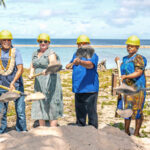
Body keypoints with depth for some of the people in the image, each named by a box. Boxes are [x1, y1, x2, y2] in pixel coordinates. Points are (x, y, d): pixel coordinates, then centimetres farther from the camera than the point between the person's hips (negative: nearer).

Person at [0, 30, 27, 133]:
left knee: (20, 110, 0)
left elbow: (20, 69, -13)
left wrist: (13, 82, -25)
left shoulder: (15, 52, -4)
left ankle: (22, 132, 13)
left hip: (16, 85, -2)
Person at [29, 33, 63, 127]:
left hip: (50, 82, -7)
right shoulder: (35, 54, 14)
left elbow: (53, 64, -26)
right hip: (39, 83, 7)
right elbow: (32, 66, 21)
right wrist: (31, 73, -1)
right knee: (40, 107, 10)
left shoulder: (51, 53, -8)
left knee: (51, 106, -6)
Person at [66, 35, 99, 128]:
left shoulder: (92, 55, -8)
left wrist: (80, 62, -47)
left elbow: (90, 65, -30)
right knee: (79, 112, 16)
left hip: (89, 88, -7)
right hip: (78, 89, 7)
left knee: (91, 112, -5)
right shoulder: (76, 54, 14)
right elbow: (71, 64, 33)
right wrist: (70, 64, 11)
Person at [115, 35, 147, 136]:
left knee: (136, 110, -3)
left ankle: (137, 133, 6)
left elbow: (139, 73, -19)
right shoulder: (125, 59, 16)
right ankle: (126, 131, 22)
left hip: (137, 87, -7)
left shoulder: (139, 58, -8)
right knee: (126, 109, 11)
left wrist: (126, 76, -29)